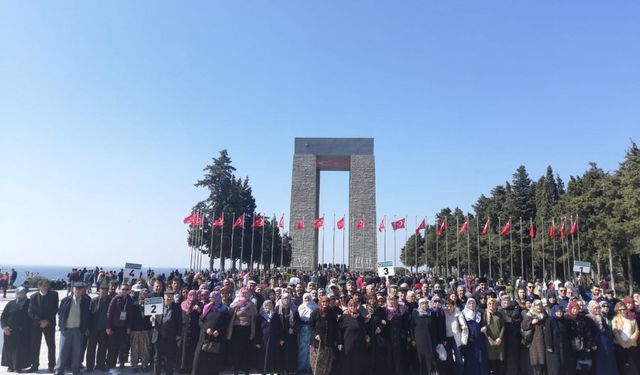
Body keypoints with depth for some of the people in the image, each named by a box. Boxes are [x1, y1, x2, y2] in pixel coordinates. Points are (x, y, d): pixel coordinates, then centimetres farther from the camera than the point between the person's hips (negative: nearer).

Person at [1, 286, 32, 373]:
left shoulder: (29, 304, 4)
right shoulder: (11, 304, 5)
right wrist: (4, 326, -7)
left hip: (24, 332, -1)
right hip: (10, 331, 1)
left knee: (22, 349, -2)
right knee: (10, 348, 5)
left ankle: (18, 366, 7)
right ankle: (11, 366, 18)